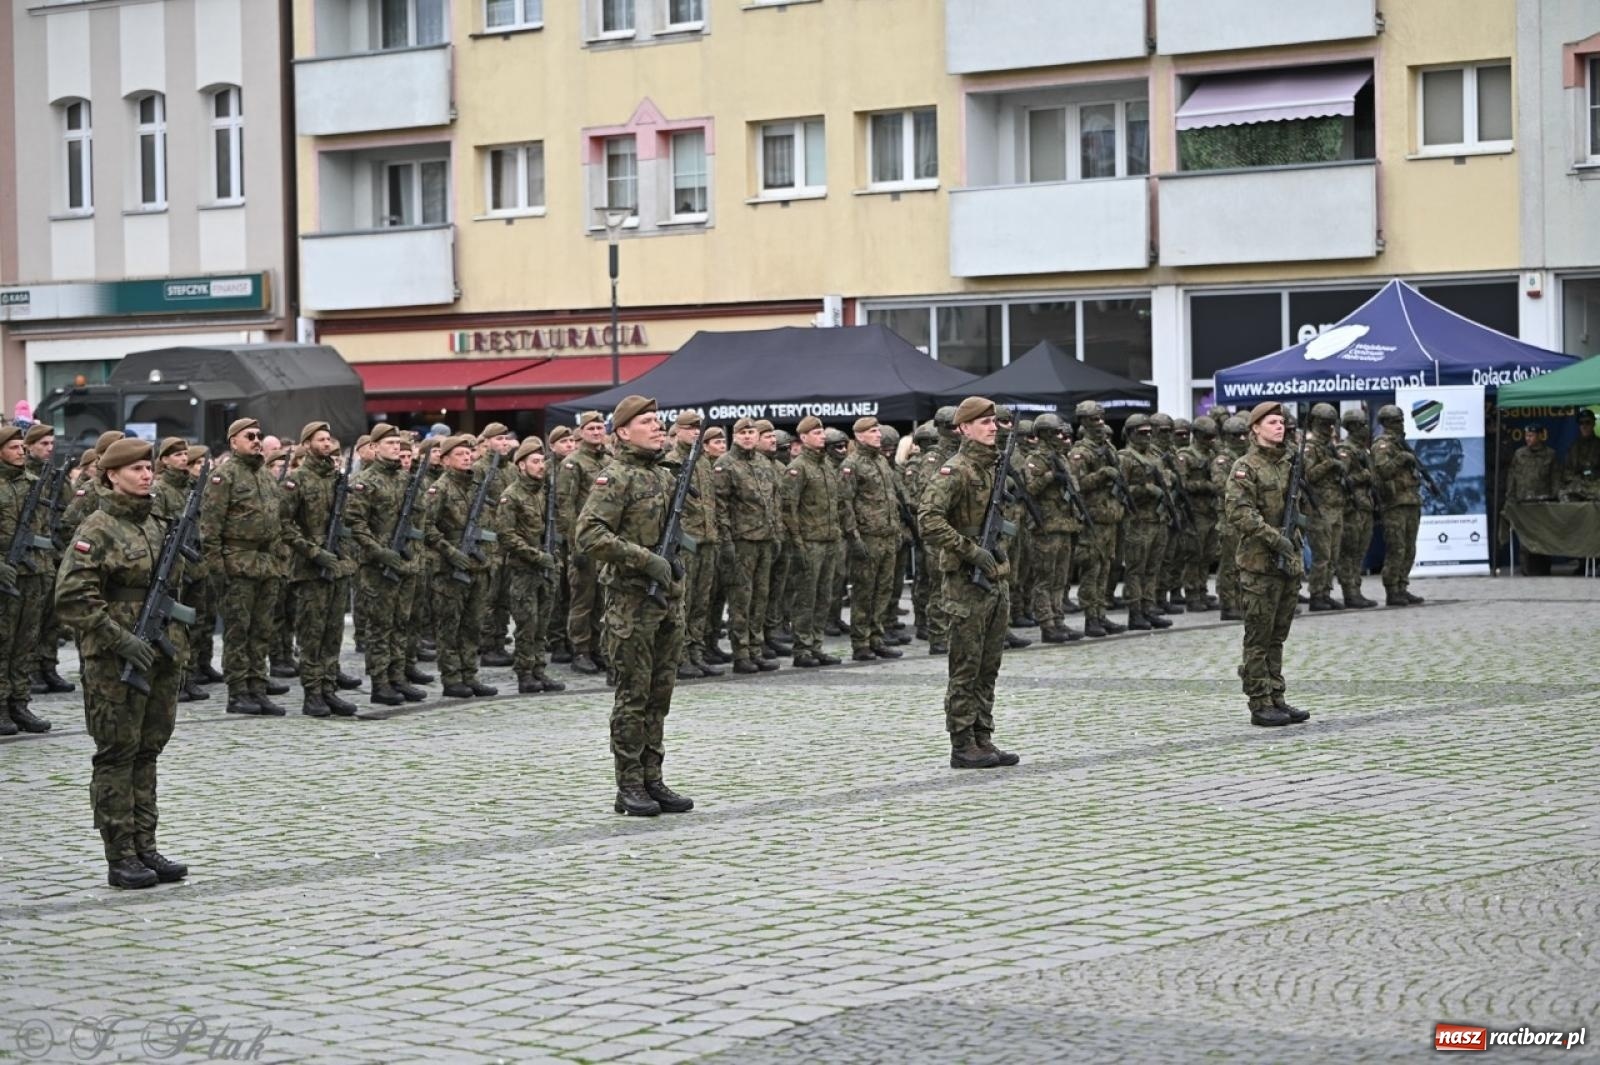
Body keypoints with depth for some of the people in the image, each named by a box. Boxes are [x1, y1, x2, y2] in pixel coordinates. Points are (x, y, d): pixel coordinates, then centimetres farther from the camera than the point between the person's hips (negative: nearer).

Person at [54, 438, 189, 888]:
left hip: (161, 656, 7)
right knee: (118, 754, -2)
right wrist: (120, 638, -20)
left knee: (147, 751, 11)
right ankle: (120, 859, 1)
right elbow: (71, 597, -17)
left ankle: (145, 849, 17)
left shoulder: (157, 525, 13)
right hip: (115, 661, -7)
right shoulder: (97, 530, -10)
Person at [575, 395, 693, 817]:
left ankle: (652, 780, 16)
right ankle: (629, 787, 2)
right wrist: (645, 559, -22)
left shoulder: (665, 476, 14)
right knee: (634, 693, -3)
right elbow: (589, 534, -21)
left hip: (668, 598, 8)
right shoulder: (615, 478, -11)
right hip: (632, 599, -8)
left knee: (661, 693, 10)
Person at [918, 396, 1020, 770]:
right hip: (967, 583, -8)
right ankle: (962, 746, 0)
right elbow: (928, 519, -23)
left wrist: (1000, 548, 15)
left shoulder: (996, 468, 13)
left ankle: (982, 740, 16)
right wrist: (970, 550, -23)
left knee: (988, 668, 11)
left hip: (997, 580, 8)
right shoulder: (955, 470, -13)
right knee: (966, 669, -4)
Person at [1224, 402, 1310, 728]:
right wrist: (1274, 538, -22)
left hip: (1290, 563, 7)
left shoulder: (1290, 463, 15)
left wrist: (1299, 541, 18)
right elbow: (1239, 513, -18)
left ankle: (1277, 699, 16)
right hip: (1260, 565, -7)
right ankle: (1260, 704, -1)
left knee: (1277, 637, 11)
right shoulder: (1245, 468, -8)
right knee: (1259, 638, -3)